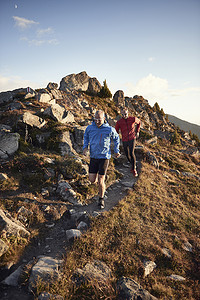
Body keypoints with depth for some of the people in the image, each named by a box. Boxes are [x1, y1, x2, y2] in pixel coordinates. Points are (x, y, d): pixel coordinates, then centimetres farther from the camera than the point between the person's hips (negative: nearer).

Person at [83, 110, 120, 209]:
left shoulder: (110, 129, -11)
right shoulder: (89, 128, -4)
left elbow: (116, 139, 9)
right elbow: (86, 136, 18)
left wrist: (116, 151, 14)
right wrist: (85, 147, 3)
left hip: (104, 157, -3)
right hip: (93, 157, 3)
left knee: (100, 181, -4)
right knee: (92, 180, 2)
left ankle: (101, 199, 20)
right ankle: (101, 181, 39)